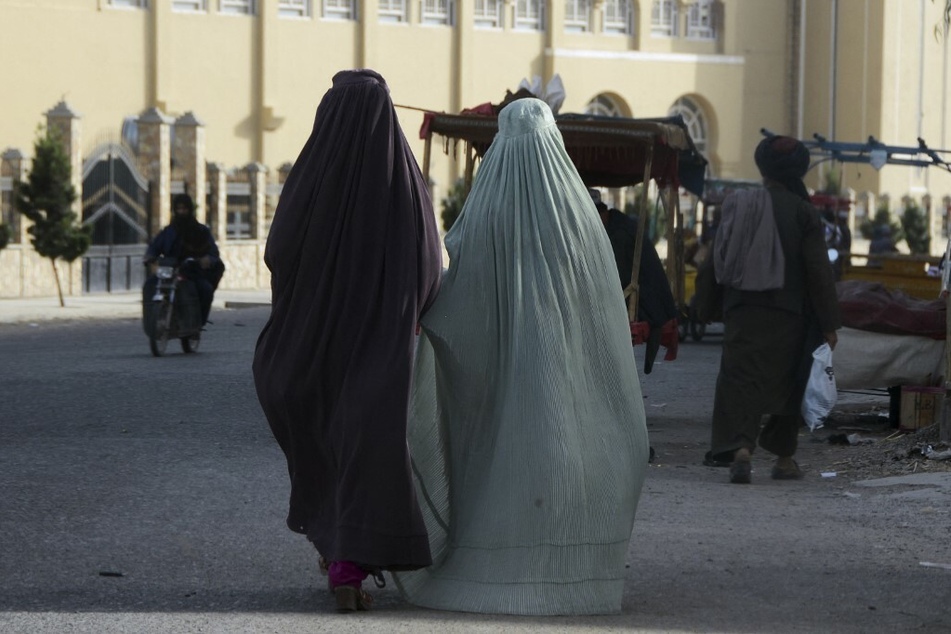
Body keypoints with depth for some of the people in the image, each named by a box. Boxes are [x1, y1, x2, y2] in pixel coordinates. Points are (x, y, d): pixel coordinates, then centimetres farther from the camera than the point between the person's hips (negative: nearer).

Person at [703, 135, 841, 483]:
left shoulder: (736, 204, 3)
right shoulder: (802, 211, -6)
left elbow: (717, 261, 8)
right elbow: (819, 270, -7)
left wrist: (713, 309, 20)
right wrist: (829, 323, -3)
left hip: (742, 308, 1)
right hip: (789, 311, -1)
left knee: (740, 379, -1)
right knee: (786, 382, 12)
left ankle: (740, 447, -22)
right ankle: (784, 458, 19)